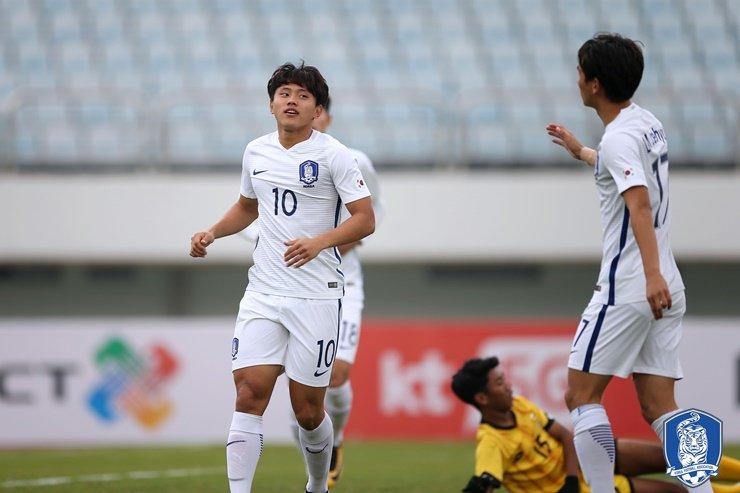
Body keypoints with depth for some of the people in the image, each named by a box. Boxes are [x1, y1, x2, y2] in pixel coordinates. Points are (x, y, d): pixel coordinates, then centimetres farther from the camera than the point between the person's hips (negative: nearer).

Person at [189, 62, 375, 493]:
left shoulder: (333, 154, -5)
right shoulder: (256, 152, 11)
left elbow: (365, 219, -9)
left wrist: (318, 242, -24)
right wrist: (211, 234, 12)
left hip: (316, 296, -4)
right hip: (264, 292, 4)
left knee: (308, 410, 1)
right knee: (250, 392, -12)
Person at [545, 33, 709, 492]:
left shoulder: (620, 137, -14)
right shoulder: (649, 123, 14)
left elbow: (639, 203, -28)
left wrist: (652, 274, -38)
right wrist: (580, 151, 54)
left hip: (629, 290, -9)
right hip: (666, 290, 9)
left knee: (582, 395, 0)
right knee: (659, 407, 6)